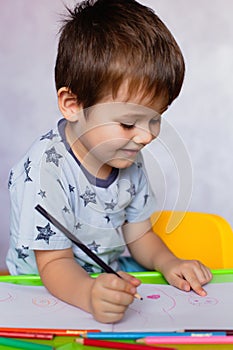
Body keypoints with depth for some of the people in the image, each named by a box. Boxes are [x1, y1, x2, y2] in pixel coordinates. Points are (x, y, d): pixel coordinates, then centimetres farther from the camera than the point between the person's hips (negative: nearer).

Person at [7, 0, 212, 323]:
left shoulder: (128, 159, -2)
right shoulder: (44, 170, -25)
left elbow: (137, 232, 8)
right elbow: (54, 263, -24)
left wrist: (167, 262, -12)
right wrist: (90, 294, -45)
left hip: (114, 280, 7)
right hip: (52, 293, -7)